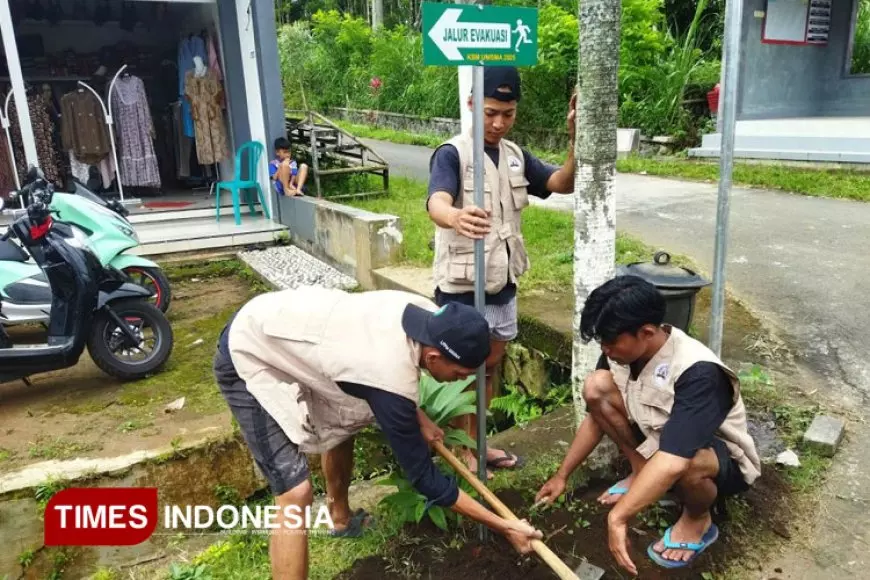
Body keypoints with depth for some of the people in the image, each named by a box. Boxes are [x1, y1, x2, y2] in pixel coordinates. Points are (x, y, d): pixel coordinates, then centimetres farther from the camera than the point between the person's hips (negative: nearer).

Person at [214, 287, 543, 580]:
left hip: (275, 329, 9)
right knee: (296, 494, -16)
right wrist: (505, 527, -15)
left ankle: (340, 517, 48)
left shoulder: (424, 314, -12)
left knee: (341, 425, 24)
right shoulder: (392, 381, -34)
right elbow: (423, 477, -21)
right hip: (248, 357, -9)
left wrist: (419, 420, 9)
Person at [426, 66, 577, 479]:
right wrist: (456, 218, -58)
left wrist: (575, 140, -19)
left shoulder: (516, 155, 7)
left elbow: (563, 184, -1)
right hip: (461, 289, -7)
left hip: (503, 285, 7)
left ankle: (477, 442, 36)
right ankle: (459, 450, 26)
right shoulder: (452, 153, -15)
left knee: (489, 368, 18)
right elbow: (436, 203, -34)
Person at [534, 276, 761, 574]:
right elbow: (597, 415, -3)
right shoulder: (623, 351, -16)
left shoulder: (697, 373, -37)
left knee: (684, 462, -42)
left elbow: (673, 461, -46)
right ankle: (643, 474, 3)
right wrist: (561, 476, 0)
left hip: (724, 459, -5)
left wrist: (617, 517, -44)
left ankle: (698, 520, -5)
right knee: (596, 386, -17)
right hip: (658, 433, 6)